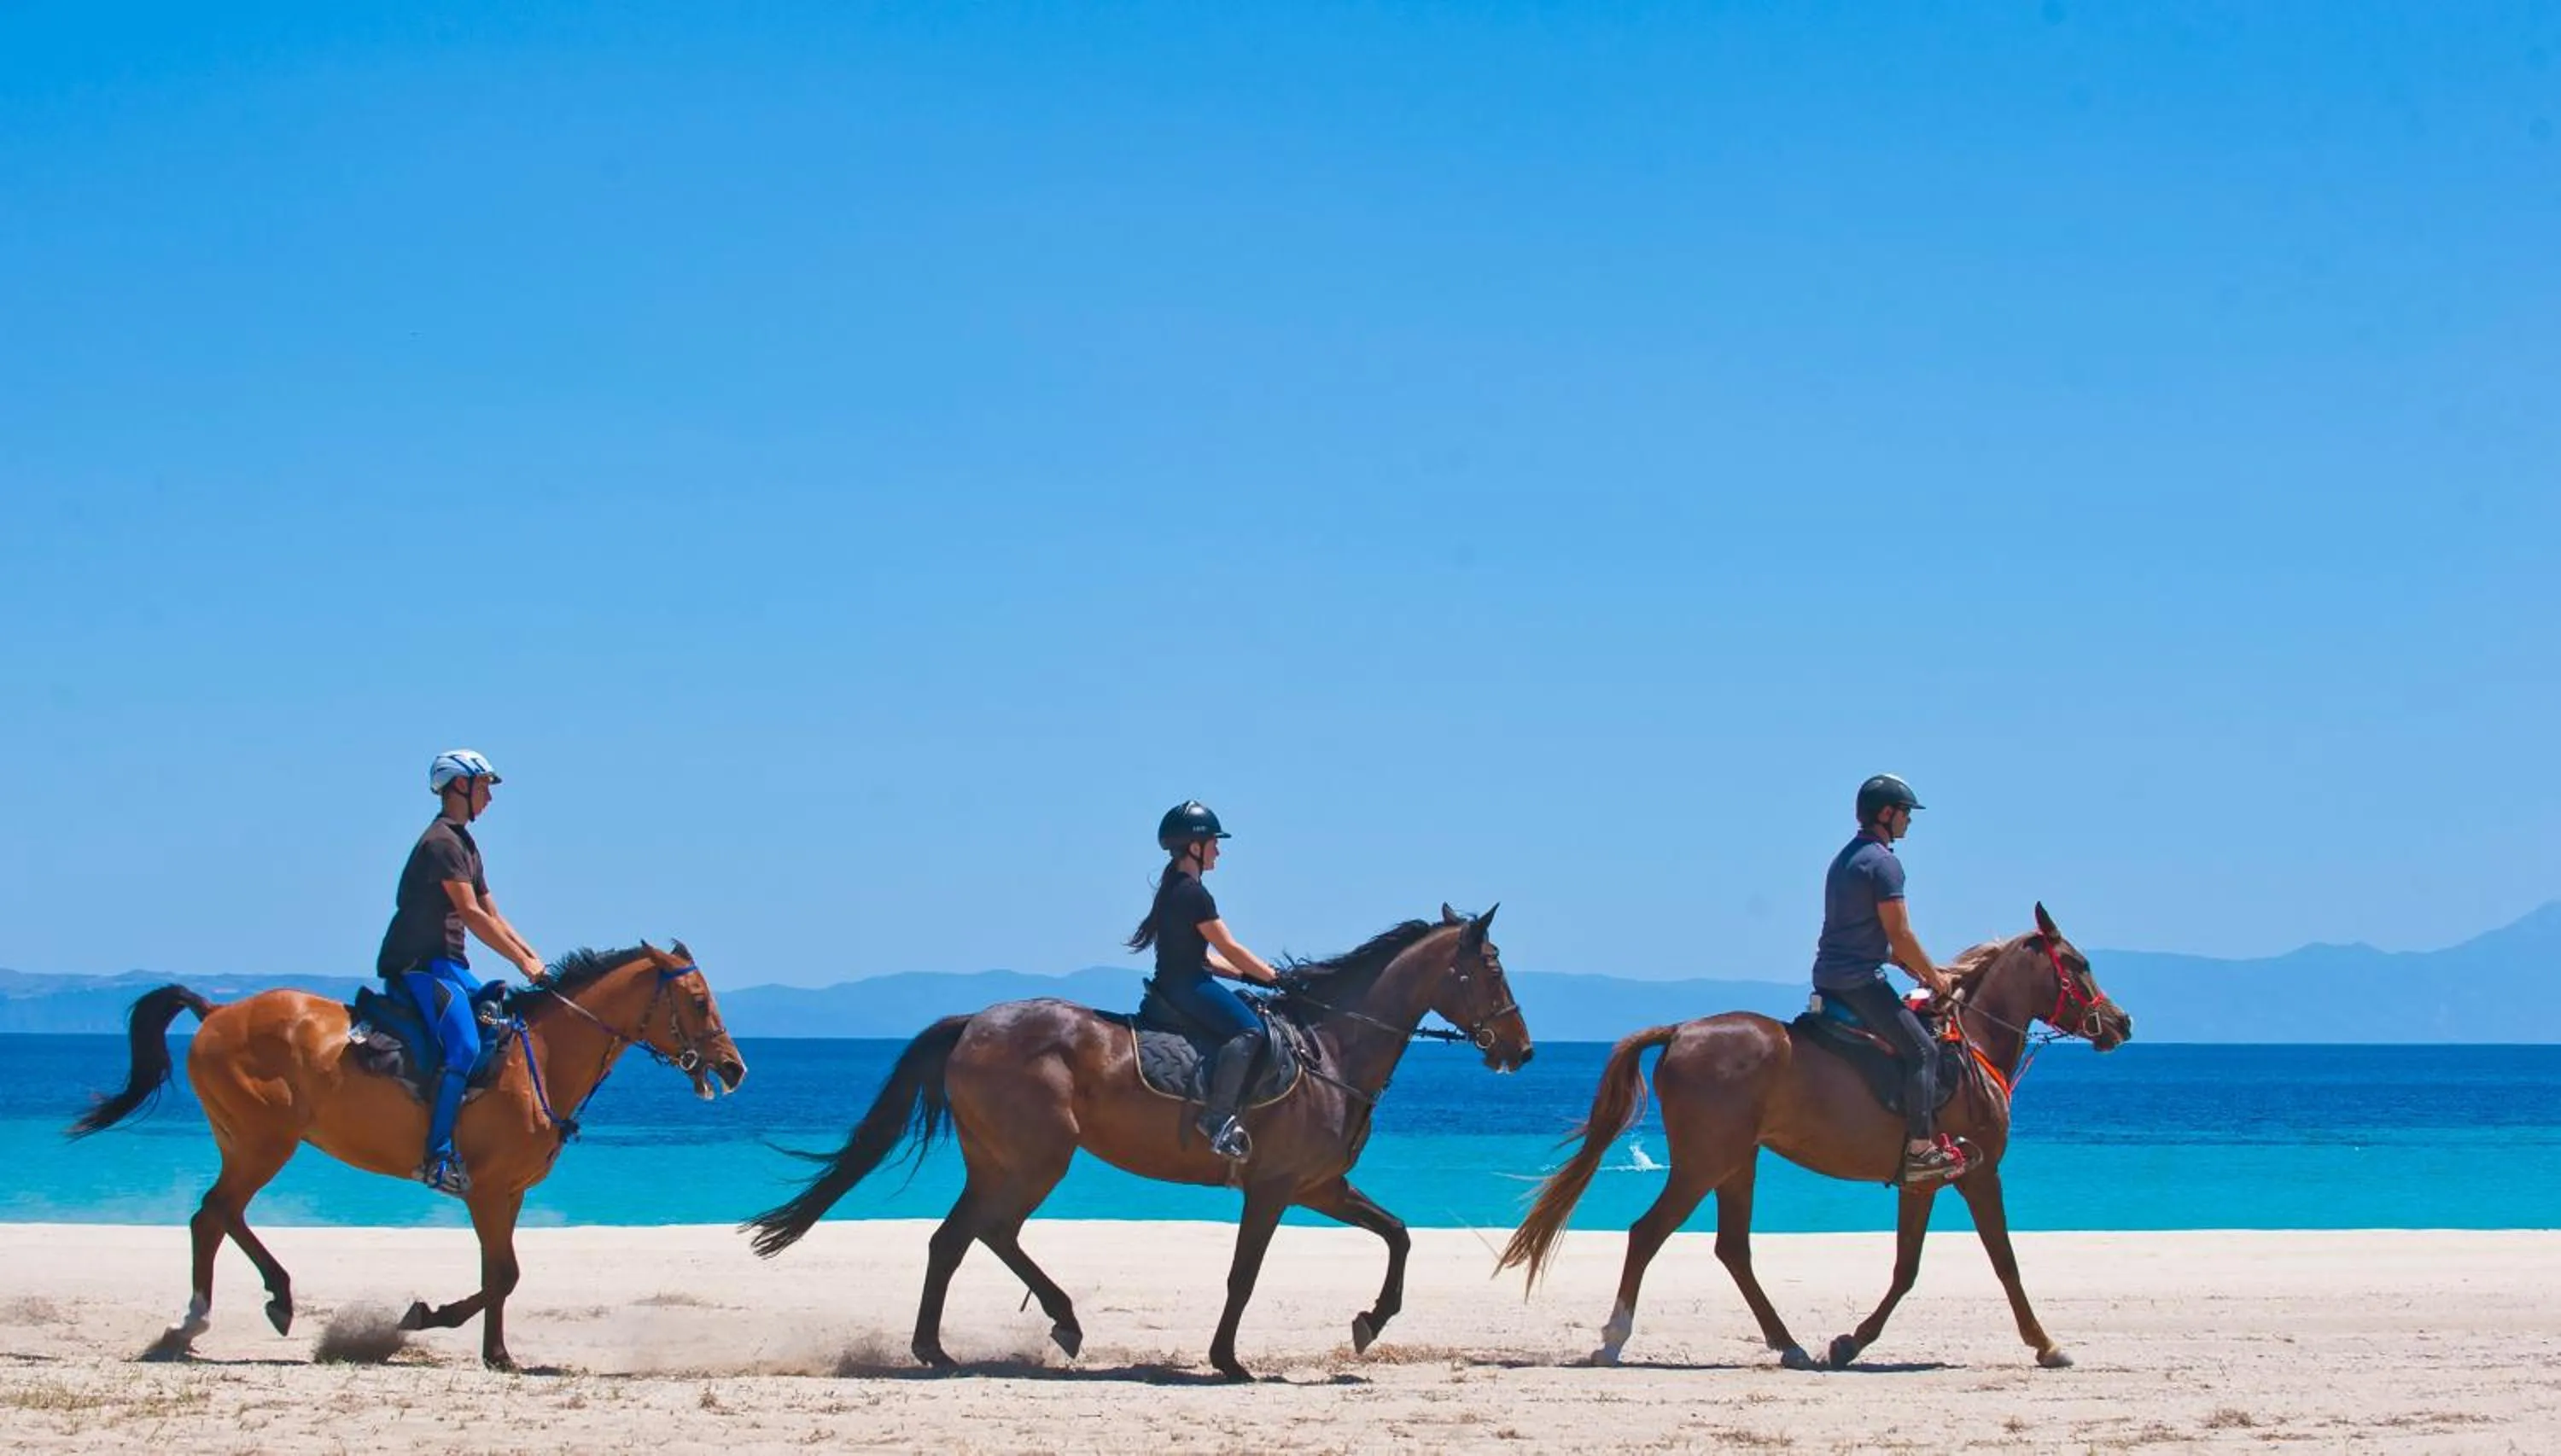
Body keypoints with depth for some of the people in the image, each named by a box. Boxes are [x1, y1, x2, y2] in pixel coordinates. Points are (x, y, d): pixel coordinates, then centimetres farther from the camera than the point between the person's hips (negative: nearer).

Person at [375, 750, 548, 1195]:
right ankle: (438, 1155, -27)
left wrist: (535, 959, 9)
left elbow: (493, 917, 21)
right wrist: (524, 962, -16)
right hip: (418, 964, -11)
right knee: (464, 1046, -25)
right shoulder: (442, 842, -12)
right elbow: (471, 915, -18)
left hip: (448, 966, 11)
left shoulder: (465, 846, 20)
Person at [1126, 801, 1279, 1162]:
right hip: (1188, 985, -11)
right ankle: (1219, 1117, -38)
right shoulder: (1194, 894, -13)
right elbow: (1231, 950, -12)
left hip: (1175, 985, 11)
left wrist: (1249, 974, 14)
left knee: (1247, 1022, 21)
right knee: (1250, 1030, -26)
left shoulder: (1174, 890, 18)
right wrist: (1275, 978, -2)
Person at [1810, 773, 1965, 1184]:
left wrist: (1917, 969, 21)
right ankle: (1920, 1148, -17)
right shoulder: (1882, 862, -13)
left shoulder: (1846, 858, 19)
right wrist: (1933, 977, -1)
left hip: (1828, 977, 10)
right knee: (1920, 1049, -10)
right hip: (1859, 979, -10)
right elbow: (1900, 935, -15)